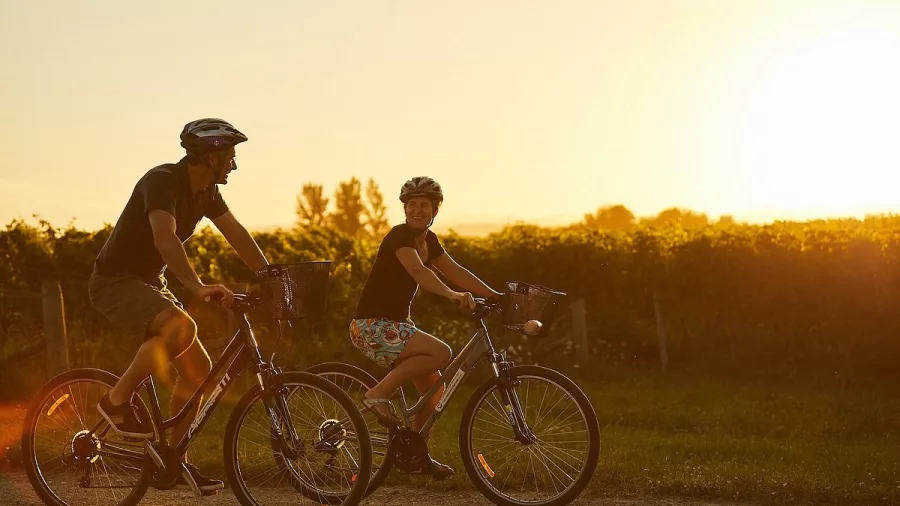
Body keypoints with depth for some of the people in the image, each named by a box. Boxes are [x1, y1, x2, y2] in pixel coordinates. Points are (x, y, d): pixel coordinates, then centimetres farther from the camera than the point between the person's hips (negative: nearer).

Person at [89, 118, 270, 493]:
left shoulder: (206, 193, 4)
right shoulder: (162, 180, -23)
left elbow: (238, 236, 4)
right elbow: (165, 239, -38)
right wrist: (198, 287, -50)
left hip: (150, 283, 9)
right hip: (116, 280, -9)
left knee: (198, 368, 0)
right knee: (181, 327, -35)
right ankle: (117, 401, -17)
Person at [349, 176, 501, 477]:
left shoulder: (428, 240, 10)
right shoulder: (399, 236, -16)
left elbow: (455, 271, 9)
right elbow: (417, 270, -33)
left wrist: (496, 295, 0)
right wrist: (452, 295, -48)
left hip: (397, 324, 9)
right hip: (372, 326, -9)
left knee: (434, 387, 7)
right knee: (441, 353, -25)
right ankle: (378, 393, -15)